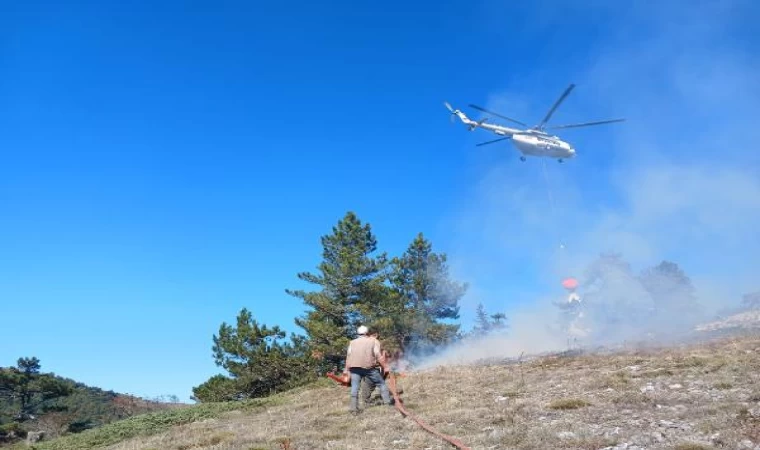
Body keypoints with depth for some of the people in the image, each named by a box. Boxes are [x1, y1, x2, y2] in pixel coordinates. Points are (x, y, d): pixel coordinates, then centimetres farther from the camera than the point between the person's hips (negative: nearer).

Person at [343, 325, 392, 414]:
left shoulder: (353, 342, 17)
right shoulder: (374, 341, 8)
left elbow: (348, 356, 11)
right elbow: (379, 356, -1)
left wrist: (346, 369, 15)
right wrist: (385, 367, 2)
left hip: (355, 367, 2)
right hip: (369, 367, -2)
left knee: (354, 387, 5)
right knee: (381, 384, 12)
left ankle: (353, 409, -1)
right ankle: (387, 403, 10)